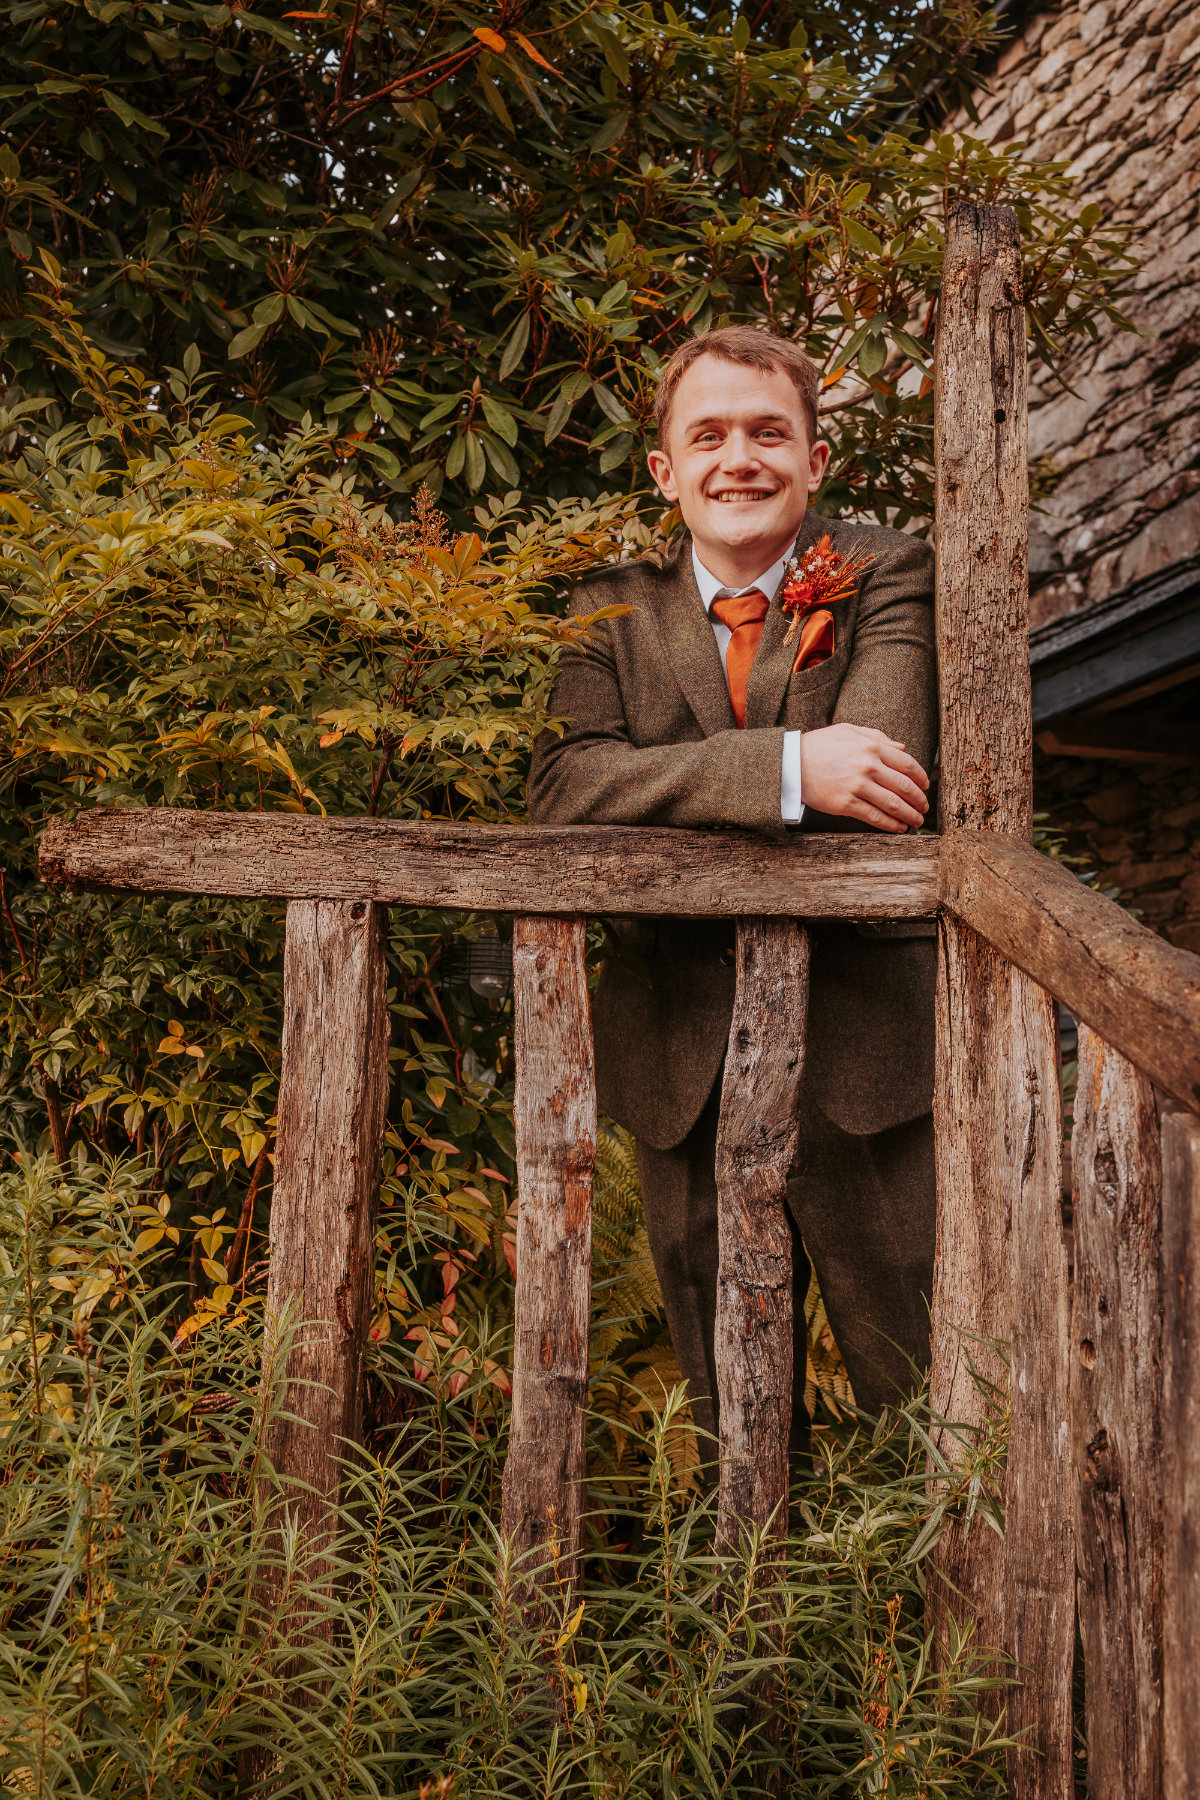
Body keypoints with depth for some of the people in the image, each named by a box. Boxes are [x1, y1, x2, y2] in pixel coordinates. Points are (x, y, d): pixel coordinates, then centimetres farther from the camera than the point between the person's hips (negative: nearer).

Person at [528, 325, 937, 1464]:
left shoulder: (886, 577, -2)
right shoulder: (612, 608, 4)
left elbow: (882, 771, -20)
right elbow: (563, 790, -14)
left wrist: (664, 799, -15)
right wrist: (783, 768, -26)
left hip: (860, 1037, -2)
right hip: (682, 1056, 3)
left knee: (921, 1391, 8)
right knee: (725, 1404, 18)